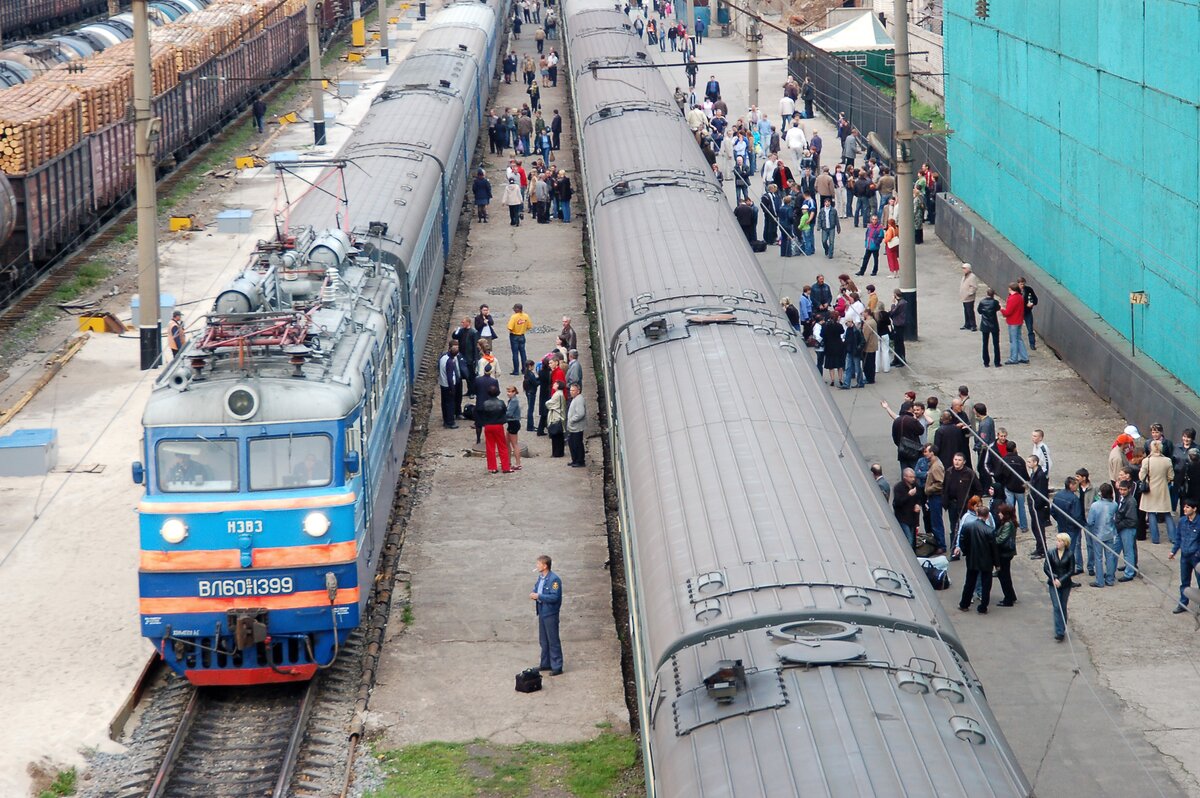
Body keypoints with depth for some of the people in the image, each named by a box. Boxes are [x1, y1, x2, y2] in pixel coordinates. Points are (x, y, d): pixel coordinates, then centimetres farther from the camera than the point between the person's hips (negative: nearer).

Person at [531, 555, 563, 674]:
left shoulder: (554, 579, -19)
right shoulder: (541, 577, 7)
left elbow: (554, 597, -24)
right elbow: (536, 588, 21)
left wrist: (539, 596, -21)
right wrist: (534, 594, -2)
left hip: (550, 613, -9)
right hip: (542, 612, 9)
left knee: (553, 641, -2)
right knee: (543, 640, 17)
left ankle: (557, 666, 4)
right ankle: (545, 663, 29)